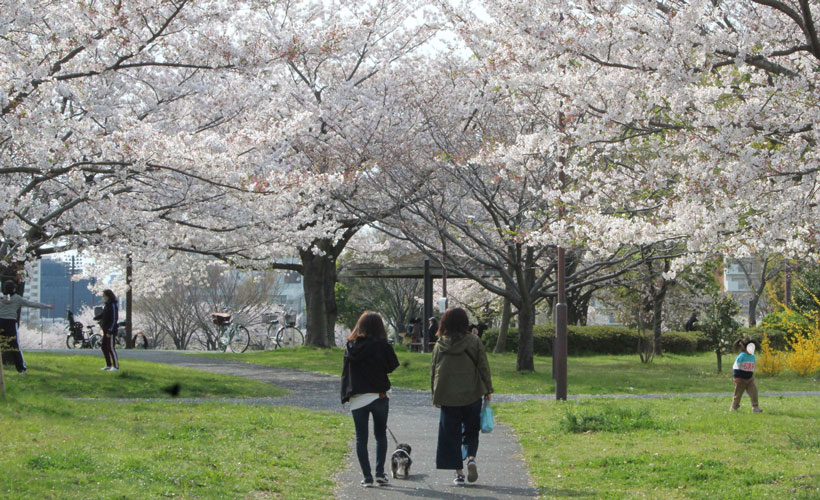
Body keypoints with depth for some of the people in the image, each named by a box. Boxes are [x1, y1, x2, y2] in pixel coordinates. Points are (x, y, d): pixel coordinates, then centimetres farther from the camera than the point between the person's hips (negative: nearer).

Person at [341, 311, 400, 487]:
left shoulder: (350, 346, 1)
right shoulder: (382, 346, -9)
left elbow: (346, 372, 7)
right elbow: (392, 365, -1)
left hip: (357, 398, 1)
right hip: (379, 395, -1)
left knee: (361, 438, 6)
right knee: (380, 435, 15)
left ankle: (367, 477, 2)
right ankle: (380, 472, 9)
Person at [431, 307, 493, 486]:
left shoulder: (440, 345, 0)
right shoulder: (474, 342, -5)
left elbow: (433, 370, 4)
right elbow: (483, 367, -3)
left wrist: (435, 396, 13)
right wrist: (488, 390, 7)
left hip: (448, 398, 1)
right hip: (471, 395, -1)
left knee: (451, 434, 6)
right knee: (471, 430, 15)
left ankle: (459, 473, 3)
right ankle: (471, 457, -10)